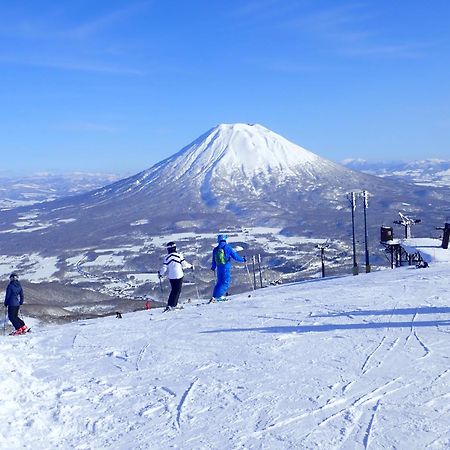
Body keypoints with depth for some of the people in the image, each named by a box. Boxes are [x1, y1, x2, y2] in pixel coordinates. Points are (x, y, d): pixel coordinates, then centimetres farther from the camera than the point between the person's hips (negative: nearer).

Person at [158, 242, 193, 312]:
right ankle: (171, 305, -7)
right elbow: (184, 264, -2)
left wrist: (160, 273, 17)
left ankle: (173, 304, 18)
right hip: (179, 275, -3)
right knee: (177, 290, 2)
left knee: (173, 290, 18)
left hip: (171, 277, 3)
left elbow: (164, 267, 0)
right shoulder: (179, 255, -8)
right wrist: (191, 266, 17)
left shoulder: (166, 257, -2)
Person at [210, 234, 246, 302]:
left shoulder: (215, 249, 7)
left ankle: (215, 296, 15)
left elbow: (214, 260, 13)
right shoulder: (228, 247, -6)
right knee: (226, 283, -2)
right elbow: (235, 256, -6)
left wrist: (213, 267, 32)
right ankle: (216, 296, -13)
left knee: (220, 282, 19)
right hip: (226, 267, -5)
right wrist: (243, 259, 10)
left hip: (219, 268, 5)